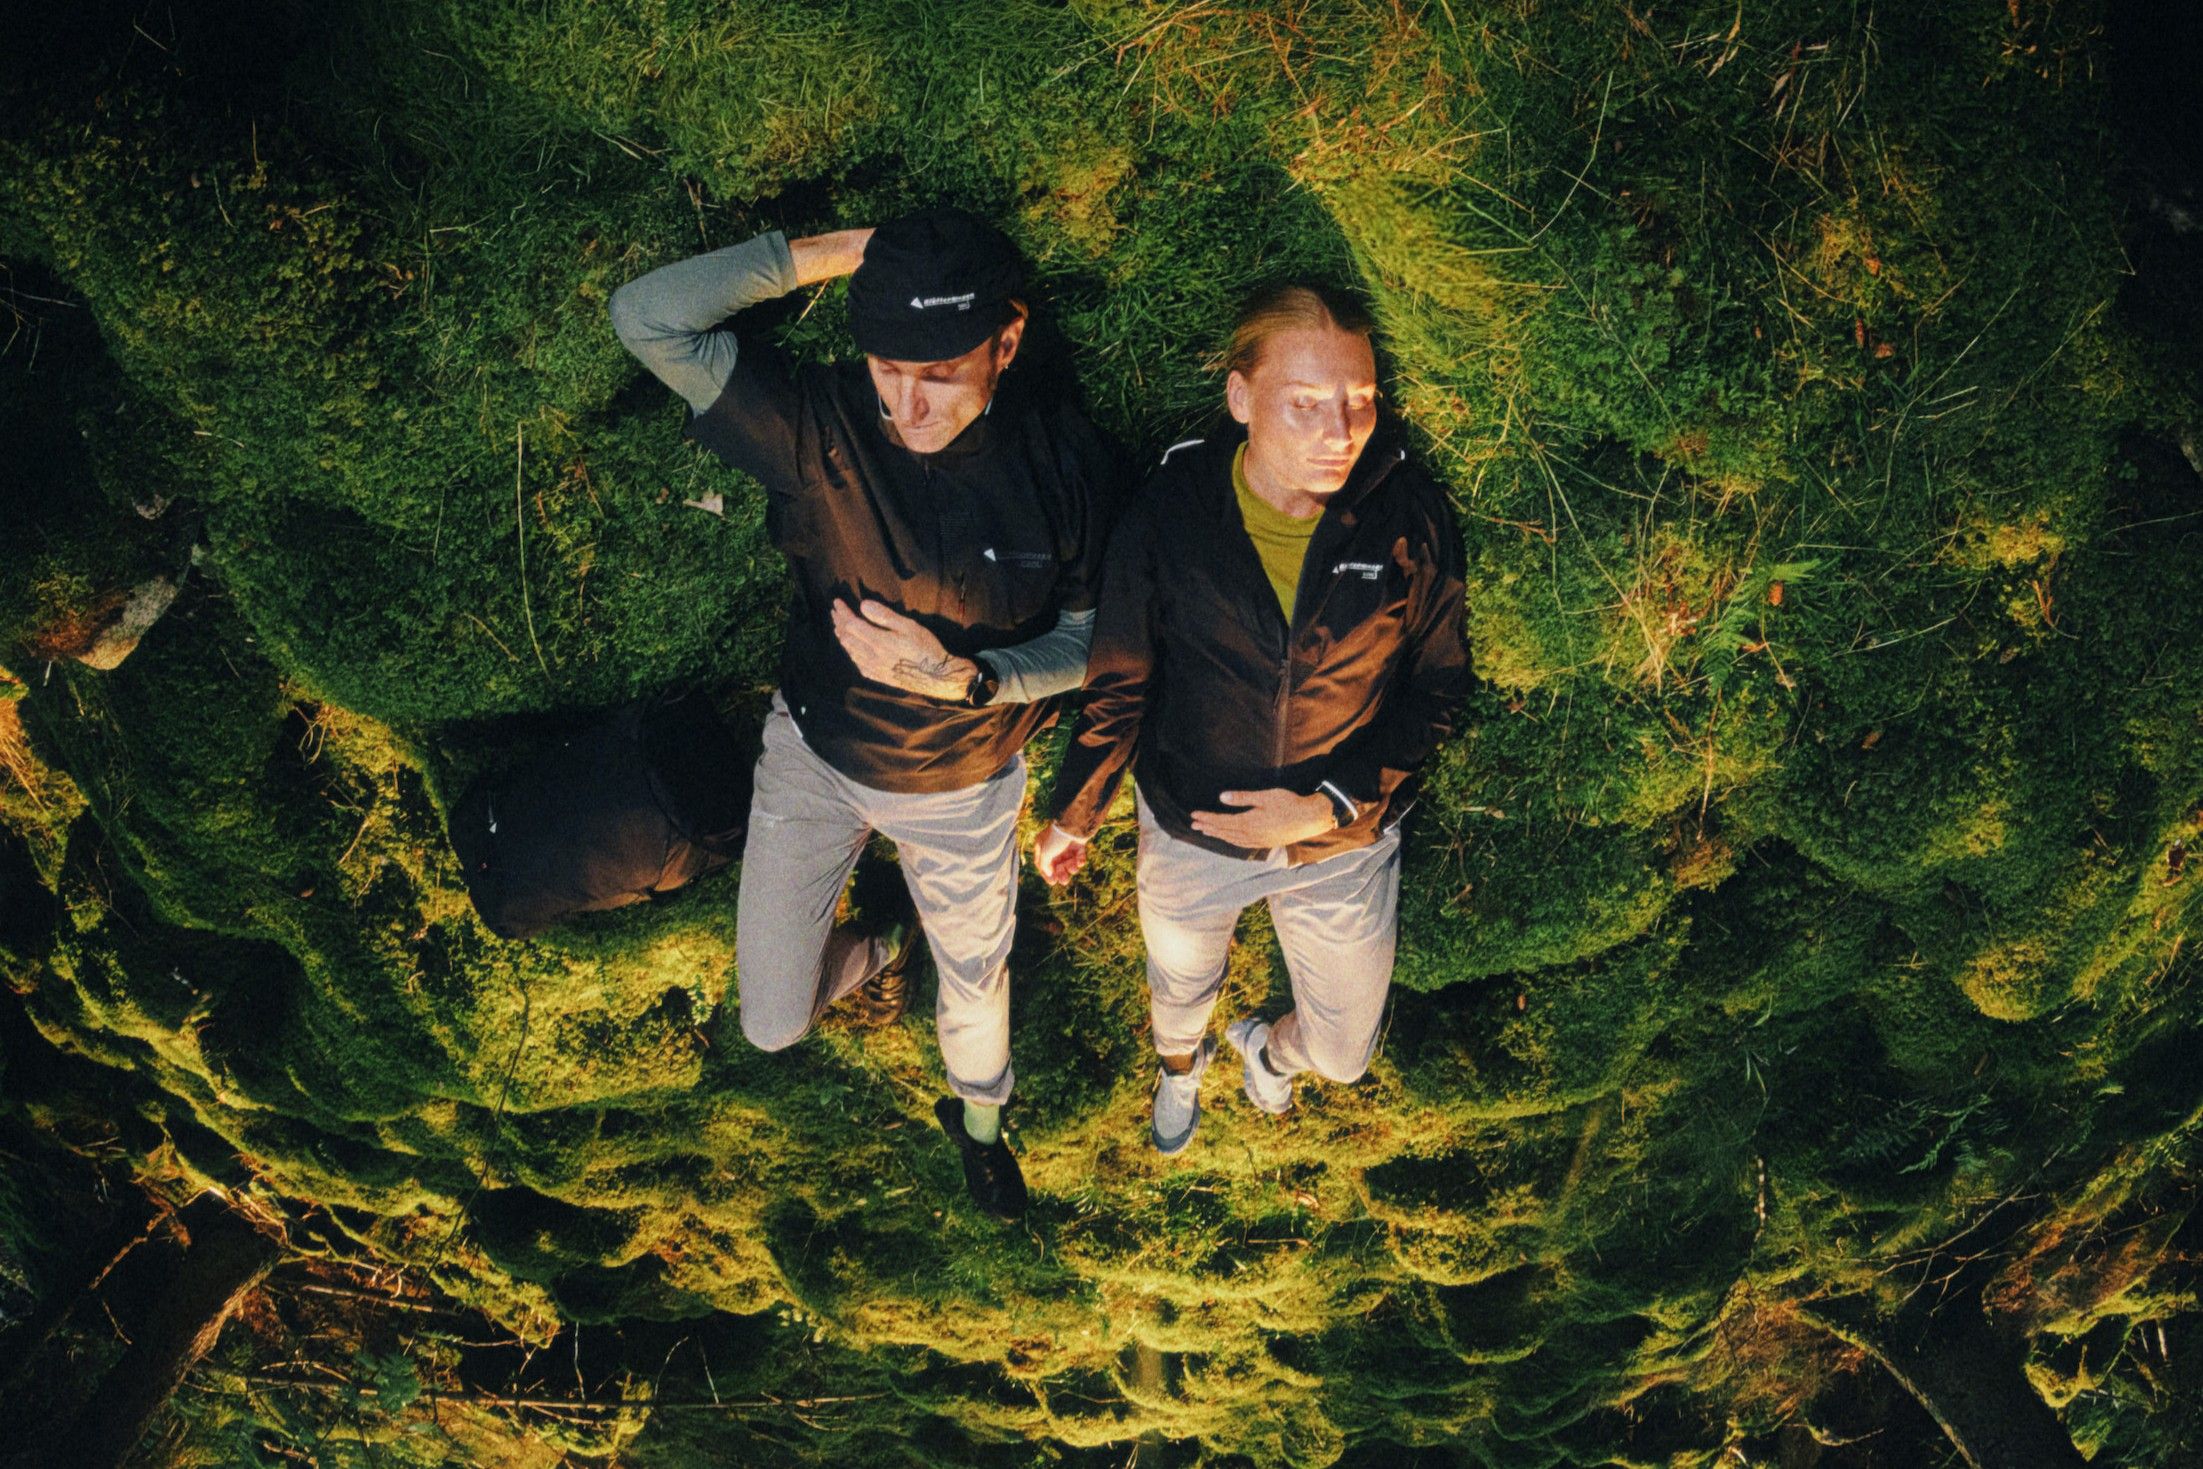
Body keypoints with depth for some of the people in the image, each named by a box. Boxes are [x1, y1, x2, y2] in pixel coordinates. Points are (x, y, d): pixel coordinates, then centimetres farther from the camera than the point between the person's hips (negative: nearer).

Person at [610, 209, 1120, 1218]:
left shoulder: (1065, 461, -23)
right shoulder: (820, 425, -26)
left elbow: (1087, 638, -11)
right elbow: (648, 317, -35)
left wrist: (964, 678, -31)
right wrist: (843, 250, -37)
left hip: (964, 784, 0)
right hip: (815, 756, 0)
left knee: (976, 980, 25)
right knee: (771, 1025, 10)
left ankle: (978, 1119, 60)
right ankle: (880, 956, 46)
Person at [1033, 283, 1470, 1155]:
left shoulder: (1408, 514, -21)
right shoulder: (1171, 511, -22)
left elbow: (1436, 688, -9)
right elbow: (1121, 681, -7)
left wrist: (1327, 809, -20)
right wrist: (1073, 814, 4)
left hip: (1344, 840, 0)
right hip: (1189, 830, 0)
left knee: (1340, 1055, 17)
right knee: (1180, 985, 29)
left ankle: (1266, 1048, 56)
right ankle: (1180, 1068, 68)